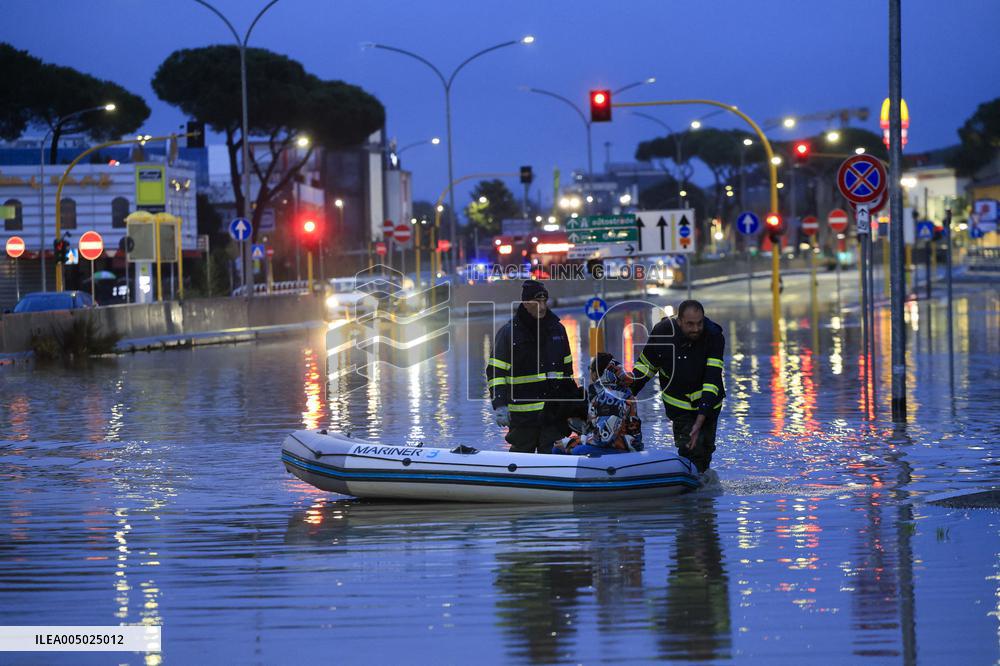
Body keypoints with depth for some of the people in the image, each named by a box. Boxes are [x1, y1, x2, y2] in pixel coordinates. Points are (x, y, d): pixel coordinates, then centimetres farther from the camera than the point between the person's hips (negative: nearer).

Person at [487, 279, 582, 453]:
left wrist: (574, 403, 20)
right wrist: (499, 405, -14)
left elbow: (567, 369, 22)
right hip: (523, 414, -3)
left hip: (555, 413, 3)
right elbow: (495, 372, -4)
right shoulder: (508, 332, -1)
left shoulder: (557, 329, 13)